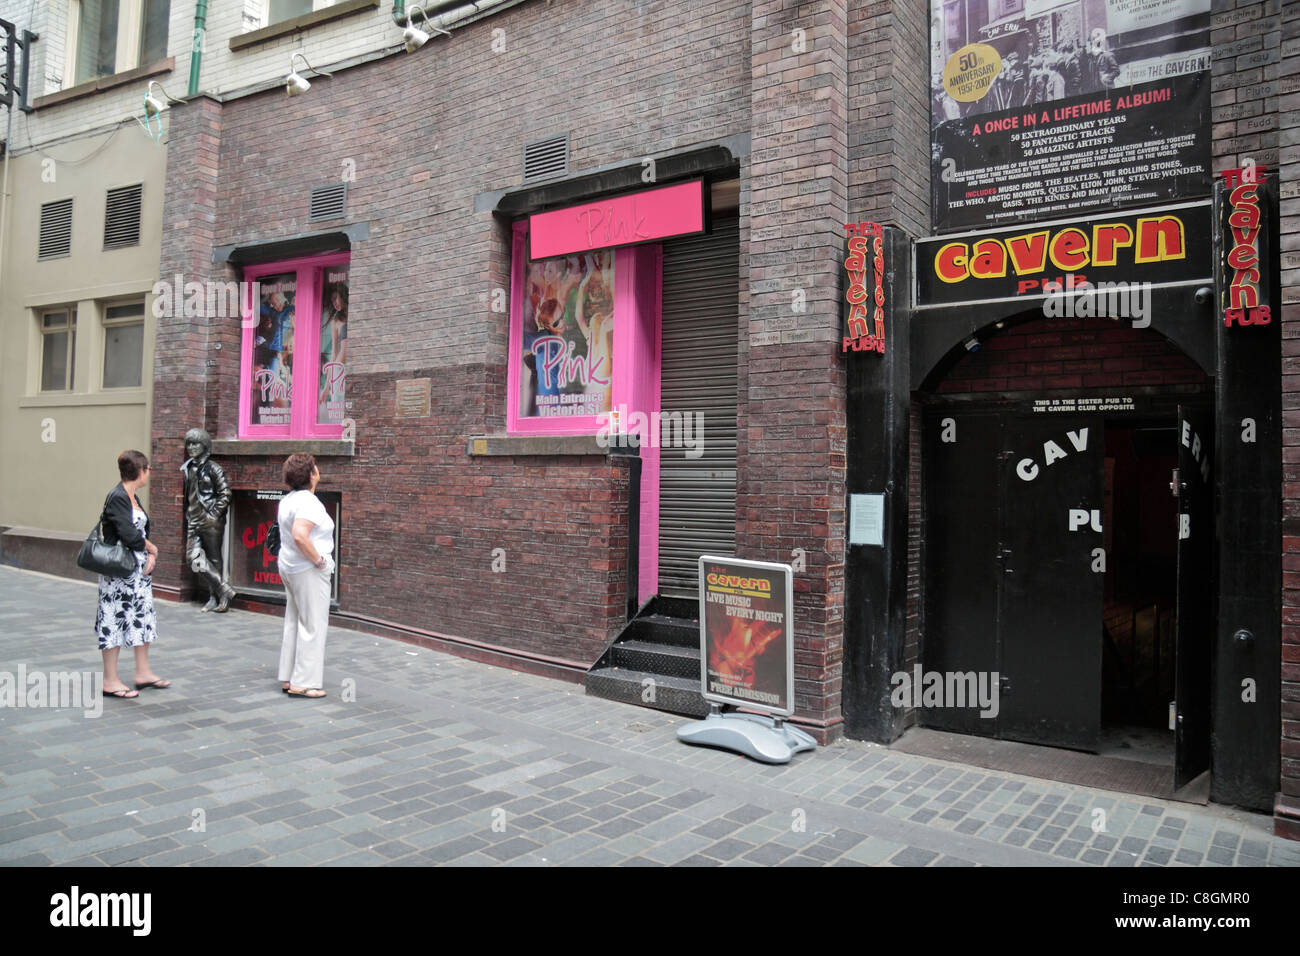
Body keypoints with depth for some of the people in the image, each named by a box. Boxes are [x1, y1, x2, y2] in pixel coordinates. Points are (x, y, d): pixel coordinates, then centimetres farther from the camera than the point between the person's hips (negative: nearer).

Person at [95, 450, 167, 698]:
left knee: (143, 618, 14)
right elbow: (130, 536, -22)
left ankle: (143, 673, 25)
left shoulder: (132, 498, 12)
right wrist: (151, 548, -6)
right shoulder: (117, 498, -16)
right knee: (115, 619, -1)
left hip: (139, 569, 9)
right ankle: (110, 681, 8)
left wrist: (150, 556, -4)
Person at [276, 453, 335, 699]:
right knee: (313, 625, -2)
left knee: (293, 623, 16)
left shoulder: (287, 500, 11)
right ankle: (304, 683, 2)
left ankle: (288, 678, 23)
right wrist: (319, 560, -21)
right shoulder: (309, 502, -20)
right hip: (308, 571, -10)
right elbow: (300, 536, -32)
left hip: (289, 567, 10)